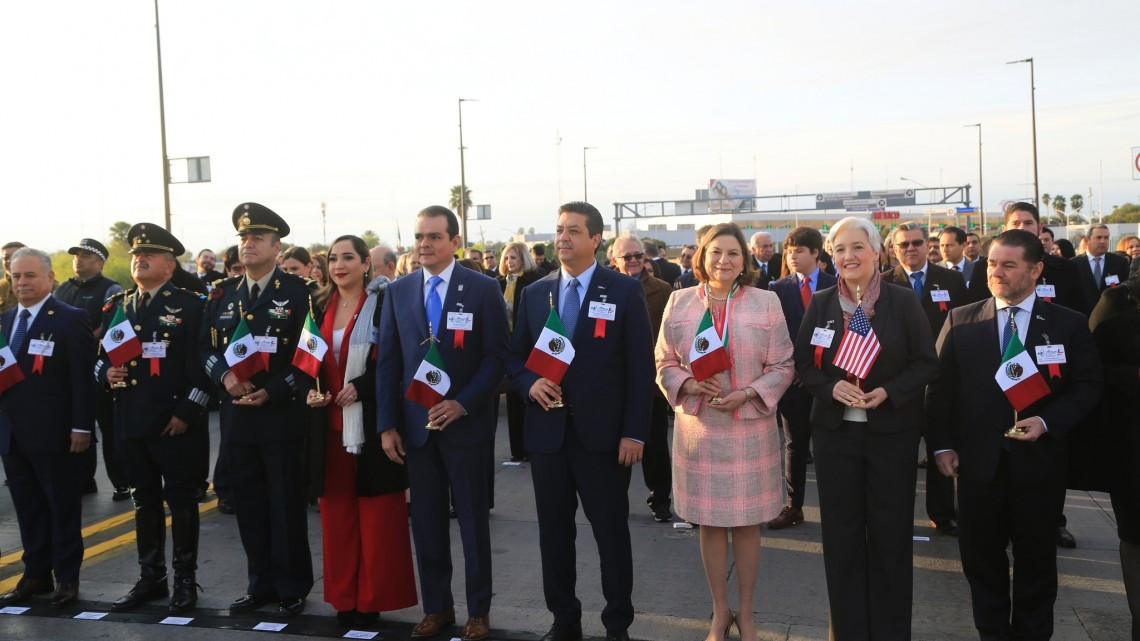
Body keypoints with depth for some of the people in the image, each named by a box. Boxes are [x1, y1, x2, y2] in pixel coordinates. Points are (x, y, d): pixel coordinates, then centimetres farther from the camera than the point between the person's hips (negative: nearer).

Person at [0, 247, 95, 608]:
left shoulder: (71, 320, -7)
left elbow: (83, 378, -11)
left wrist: (81, 427, -15)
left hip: (53, 435, -6)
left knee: (63, 508, 6)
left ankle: (66, 578, 16)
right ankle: (36, 575, 25)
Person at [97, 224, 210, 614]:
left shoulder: (191, 306, -4)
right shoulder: (116, 307, 13)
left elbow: (203, 363, -10)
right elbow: (101, 357, 17)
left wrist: (187, 412, -15)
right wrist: (106, 374, -6)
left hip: (177, 423, -5)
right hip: (131, 422, 5)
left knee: (182, 501, 4)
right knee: (145, 501, 14)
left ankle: (185, 580, 15)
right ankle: (150, 578, 25)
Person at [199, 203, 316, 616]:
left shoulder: (298, 292, -4)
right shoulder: (223, 294, 11)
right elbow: (206, 346, 12)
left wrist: (273, 392, -16)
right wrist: (224, 375, -8)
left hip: (282, 415, -5)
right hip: (236, 416, 5)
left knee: (286, 506, 3)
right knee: (249, 505, 11)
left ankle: (292, 588, 15)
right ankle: (261, 584, 24)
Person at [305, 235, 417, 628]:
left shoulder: (384, 303, -5)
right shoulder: (320, 306, 11)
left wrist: (360, 386, -19)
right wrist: (310, 391, -3)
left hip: (372, 422, -5)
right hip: (330, 424, 5)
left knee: (376, 515, 2)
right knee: (336, 514, 9)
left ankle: (373, 597, 14)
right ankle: (343, 597, 20)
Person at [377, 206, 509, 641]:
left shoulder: (483, 289, -3)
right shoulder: (398, 292, 7)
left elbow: (496, 357, -6)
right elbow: (388, 362, 6)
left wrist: (462, 404, -16)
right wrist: (387, 425, 0)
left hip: (466, 422, -3)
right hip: (414, 425, 3)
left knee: (473, 520, 7)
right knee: (426, 521, 10)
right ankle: (436, 606, 24)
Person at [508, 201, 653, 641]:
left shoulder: (625, 291, -2)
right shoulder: (534, 293, 9)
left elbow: (641, 367, -5)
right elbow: (515, 357, 14)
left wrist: (634, 432, -11)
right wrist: (530, 383, -9)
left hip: (602, 434, -3)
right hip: (547, 432, 4)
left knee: (612, 533, 7)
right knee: (554, 532, 12)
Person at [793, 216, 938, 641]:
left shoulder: (904, 301, -3)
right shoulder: (820, 304, 2)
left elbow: (926, 362, -2)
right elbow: (803, 363, 4)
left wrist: (889, 391, -17)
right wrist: (832, 387, -14)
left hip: (892, 431, -1)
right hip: (835, 431, 2)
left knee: (891, 534, 7)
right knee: (842, 534, 8)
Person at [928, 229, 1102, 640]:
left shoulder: (1069, 325, 0)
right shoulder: (960, 321, 1)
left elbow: (1087, 386, 0)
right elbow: (941, 386, 2)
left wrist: (1048, 422, -15)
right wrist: (942, 445, -3)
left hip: (1038, 462, 0)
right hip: (978, 462, 1)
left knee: (1036, 560, 11)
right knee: (981, 559, 10)